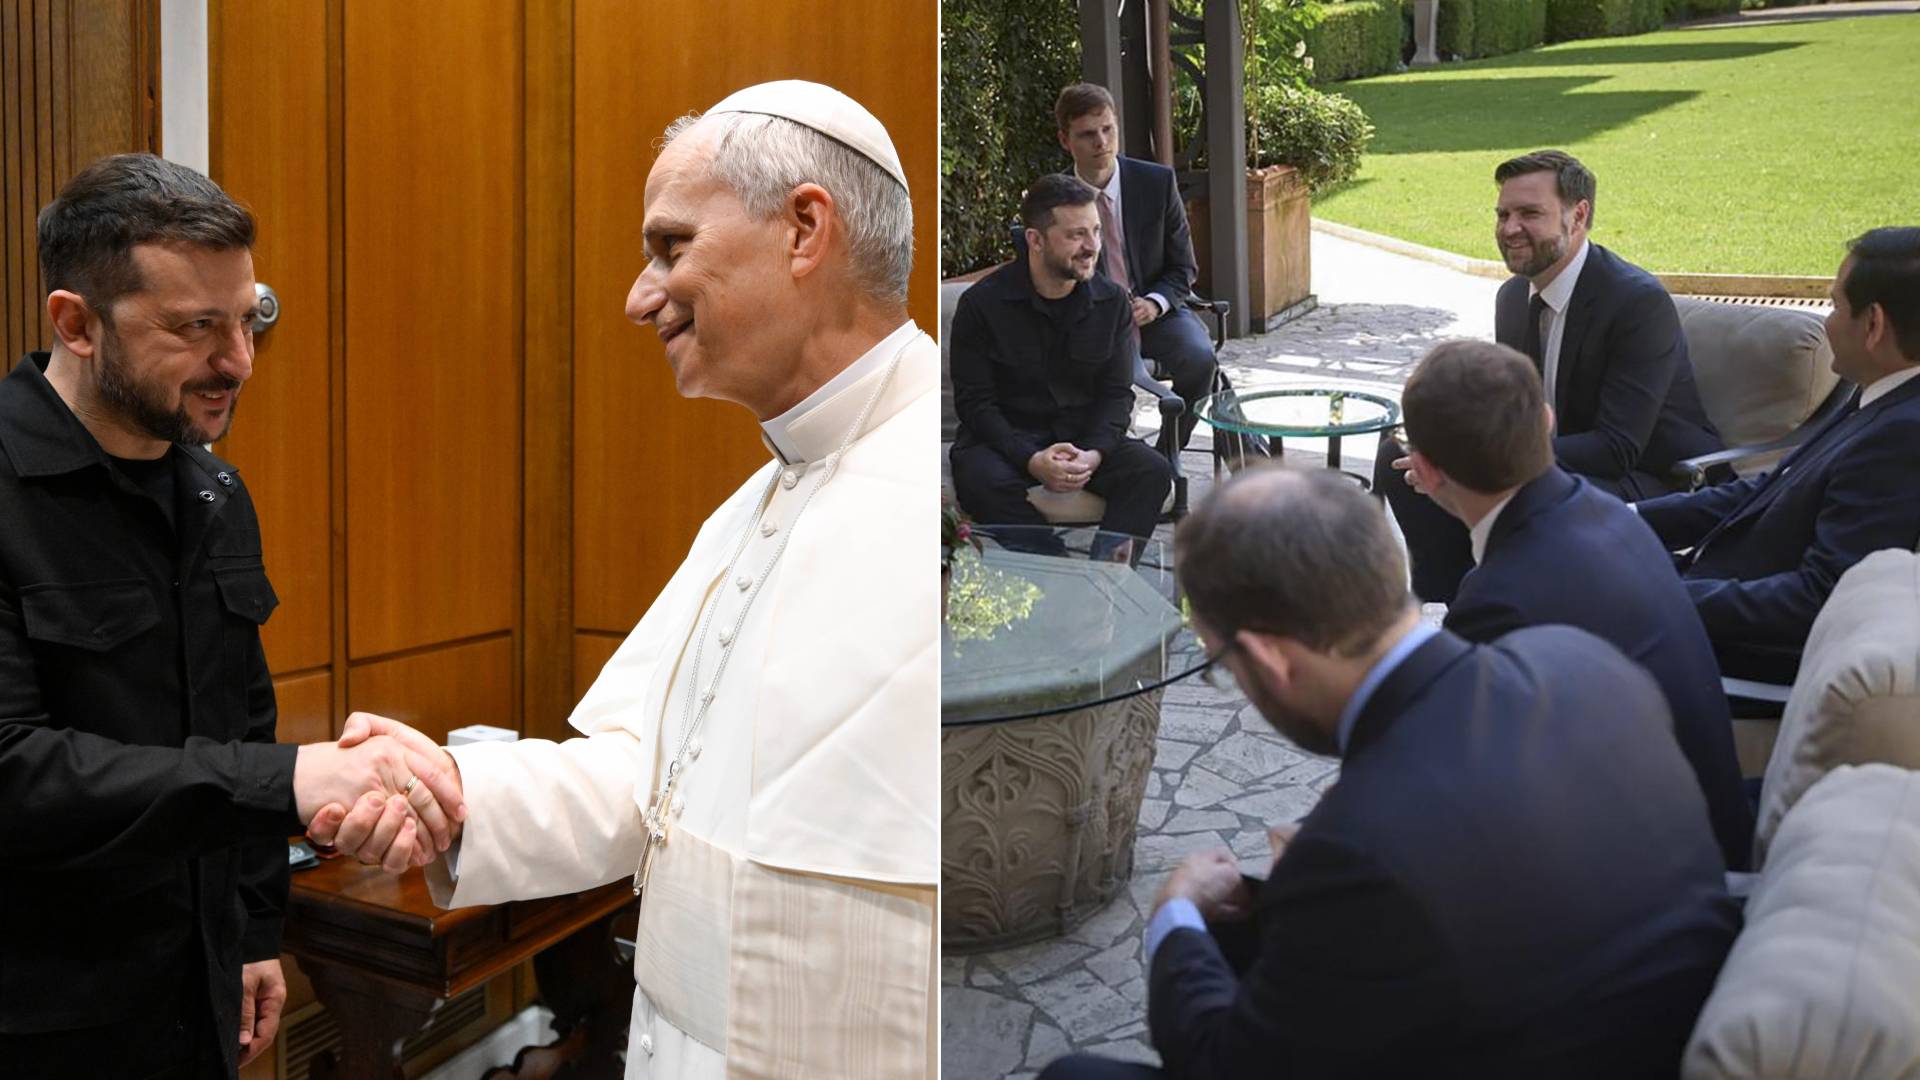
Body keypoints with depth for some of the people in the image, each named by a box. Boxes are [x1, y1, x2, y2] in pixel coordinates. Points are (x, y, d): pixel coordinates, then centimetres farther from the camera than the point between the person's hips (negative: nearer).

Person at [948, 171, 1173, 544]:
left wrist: (1093, 454, -18)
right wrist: (1031, 460, -24)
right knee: (982, 481, -36)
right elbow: (974, 401, -9)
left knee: (1153, 471, -23)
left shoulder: (1112, 301, 2)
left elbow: (1117, 393, 3)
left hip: (1084, 436, 3)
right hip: (1006, 439, -3)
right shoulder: (982, 303, -9)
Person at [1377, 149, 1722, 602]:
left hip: (1652, 479, -8)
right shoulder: (1514, 296, 5)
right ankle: (1446, 603, -2)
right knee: (1399, 455, -6)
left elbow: (1618, 447, -26)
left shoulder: (1641, 301, -20)